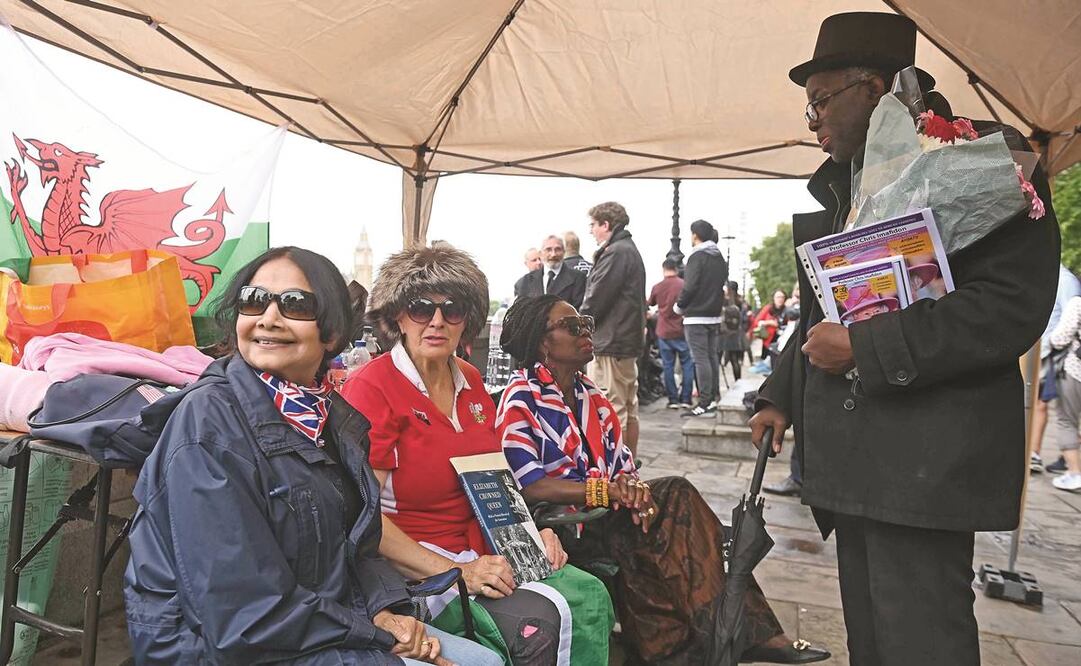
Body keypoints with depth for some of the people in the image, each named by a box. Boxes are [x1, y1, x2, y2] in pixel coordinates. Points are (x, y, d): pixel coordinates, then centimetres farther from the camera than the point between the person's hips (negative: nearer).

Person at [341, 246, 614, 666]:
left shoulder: (470, 382, 10)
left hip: (484, 555, 7)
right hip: (409, 569, -7)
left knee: (589, 595, -13)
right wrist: (455, 572, -22)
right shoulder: (371, 388, -13)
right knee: (535, 622, -26)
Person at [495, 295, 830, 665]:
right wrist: (608, 489, -23)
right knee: (676, 494, -21)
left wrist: (631, 486, -12)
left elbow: (622, 465, 12)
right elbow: (528, 486, -18)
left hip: (606, 516, 6)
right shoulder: (521, 400, -8)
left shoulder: (590, 396, 15)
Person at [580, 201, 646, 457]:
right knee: (629, 409, 15)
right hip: (629, 341, 11)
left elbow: (596, 298, -17)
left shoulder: (616, 252, -14)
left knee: (612, 412, -6)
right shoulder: (631, 250, 18)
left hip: (611, 342, -11)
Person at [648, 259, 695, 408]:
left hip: (664, 332, 2)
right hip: (682, 331, -1)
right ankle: (685, 399, 5)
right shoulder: (684, 285, -8)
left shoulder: (657, 287, -1)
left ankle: (673, 400, 7)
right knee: (687, 364, 8)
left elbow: (650, 303, 17)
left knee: (668, 366, 7)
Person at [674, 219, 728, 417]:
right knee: (712, 357, 14)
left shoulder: (697, 256, -12)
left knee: (701, 359, -7)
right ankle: (714, 399, 21)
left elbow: (690, 287, -18)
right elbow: (722, 283, 16)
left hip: (696, 316, -8)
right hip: (715, 315, 8)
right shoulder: (719, 258, 13)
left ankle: (705, 403, -7)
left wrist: (678, 306, -3)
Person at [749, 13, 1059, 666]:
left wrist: (864, 349, -19)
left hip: (928, 458, -7)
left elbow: (1014, 304, -17)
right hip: (852, 458, 8)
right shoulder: (840, 182, 17)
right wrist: (781, 395, 16)